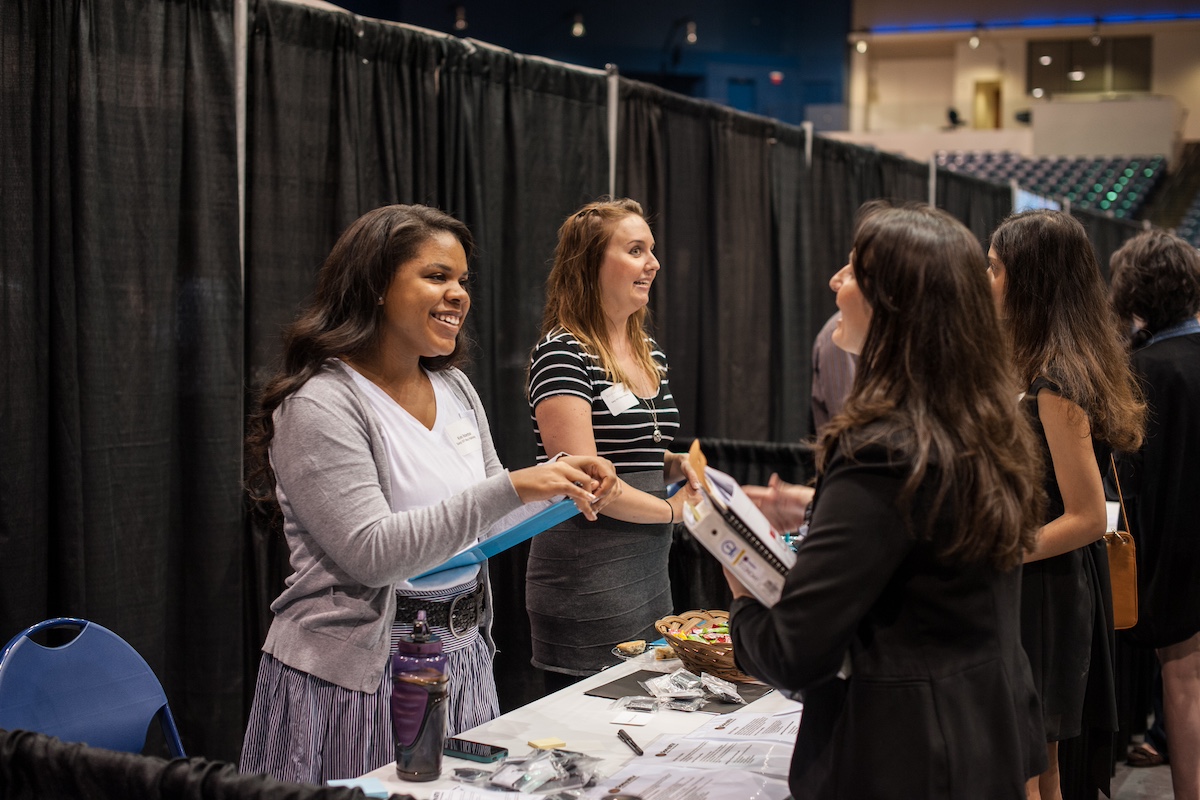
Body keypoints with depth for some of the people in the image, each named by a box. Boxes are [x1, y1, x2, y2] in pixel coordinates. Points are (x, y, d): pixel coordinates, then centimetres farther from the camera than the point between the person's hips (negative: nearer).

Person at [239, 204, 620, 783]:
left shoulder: (454, 388, 8)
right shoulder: (320, 404, -15)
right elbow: (371, 554, -24)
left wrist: (562, 487, -6)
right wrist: (512, 488, -27)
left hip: (462, 662, 7)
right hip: (356, 678, -7)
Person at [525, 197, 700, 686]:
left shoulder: (650, 351, 12)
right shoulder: (563, 352, -13)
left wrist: (674, 463, 5)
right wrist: (673, 509, -9)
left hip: (652, 570, 8)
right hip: (587, 580, -8)